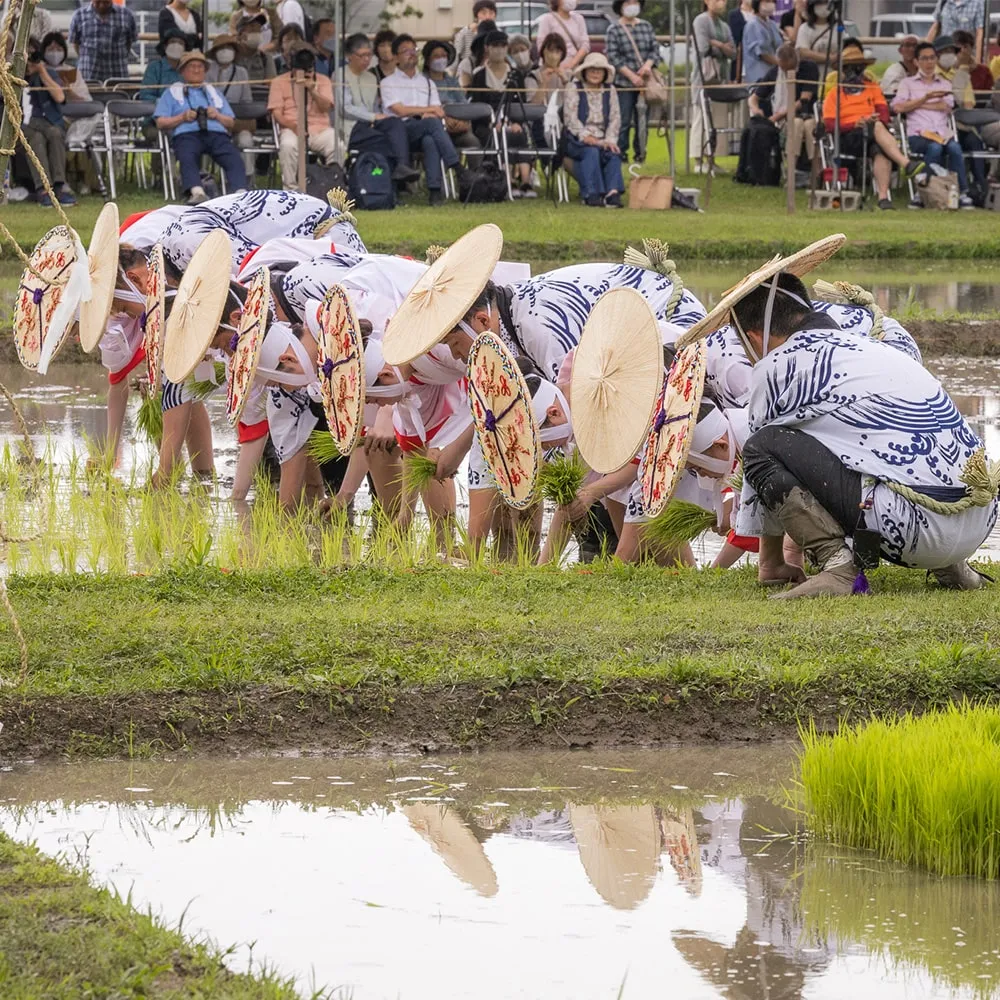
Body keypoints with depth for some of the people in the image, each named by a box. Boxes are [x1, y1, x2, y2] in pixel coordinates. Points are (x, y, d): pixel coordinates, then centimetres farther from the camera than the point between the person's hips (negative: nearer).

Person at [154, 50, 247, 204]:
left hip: (217, 133, 2)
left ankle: (240, 193, -52)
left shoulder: (213, 92, 37)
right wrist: (182, 117, -1)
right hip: (187, 134, -2)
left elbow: (230, 122, 28)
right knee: (187, 158, -39)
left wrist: (217, 116, 6)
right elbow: (161, 123, 15)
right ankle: (197, 193, -62)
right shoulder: (172, 92, 28)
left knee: (234, 159, -31)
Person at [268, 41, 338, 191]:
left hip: (320, 129, 2)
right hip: (292, 128, -2)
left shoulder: (323, 80, 17)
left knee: (336, 145, -30)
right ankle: (291, 189, -29)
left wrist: (313, 91, -18)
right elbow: (276, 113, 3)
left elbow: (325, 107, 1)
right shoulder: (280, 81, 12)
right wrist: (293, 126, -15)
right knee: (288, 145, -37)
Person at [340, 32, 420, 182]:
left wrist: (379, 117, 0)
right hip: (351, 128, -5)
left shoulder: (371, 78, 27)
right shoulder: (341, 76, 5)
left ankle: (402, 166, -50)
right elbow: (345, 108, -7)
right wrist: (374, 117, -12)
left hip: (371, 125, 5)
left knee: (395, 123, -30)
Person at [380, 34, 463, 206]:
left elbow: (439, 112, 15)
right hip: (402, 131, -3)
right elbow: (399, 110, -2)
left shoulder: (427, 83, 27)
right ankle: (456, 167, -43)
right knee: (433, 123, -35)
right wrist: (429, 110, 0)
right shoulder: (388, 83, 13)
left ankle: (435, 189, -46)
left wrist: (428, 114, -9)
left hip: (425, 134, 3)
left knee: (430, 141, -37)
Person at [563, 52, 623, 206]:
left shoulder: (610, 91, 15)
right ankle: (591, 194, -38)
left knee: (613, 153, -29)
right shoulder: (573, 89, 3)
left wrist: (610, 140, -10)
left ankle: (613, 192, -41)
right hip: (578, 140, -3)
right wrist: (588, 138, -20)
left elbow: (615, 118, 7)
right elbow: (570, 118, -8)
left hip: (601, 140, 3)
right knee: (591, 152, -34)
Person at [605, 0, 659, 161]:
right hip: (623, 82, -4)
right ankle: (620, 152, -2)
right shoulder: (614, 30, -2)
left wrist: (648, 64, -11)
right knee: (624, 120, -7)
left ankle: (640, 152, 14)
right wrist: (631, 75, -14)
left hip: (645, 81, 4)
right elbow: (612, 56, -8)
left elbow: (655, 49, 10)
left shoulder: (646, 26, 12)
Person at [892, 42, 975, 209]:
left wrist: (915, 104, 1)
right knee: (935, 148, -37)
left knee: (955, 148, -32)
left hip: (942, 132, 2)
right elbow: (898, 107, 1)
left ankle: (961, 192, -28)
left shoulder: (945, 85, 26)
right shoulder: (908, 83, 20)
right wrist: (925, 98, -3)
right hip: (918, 134, -2)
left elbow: (947, 107, 5)